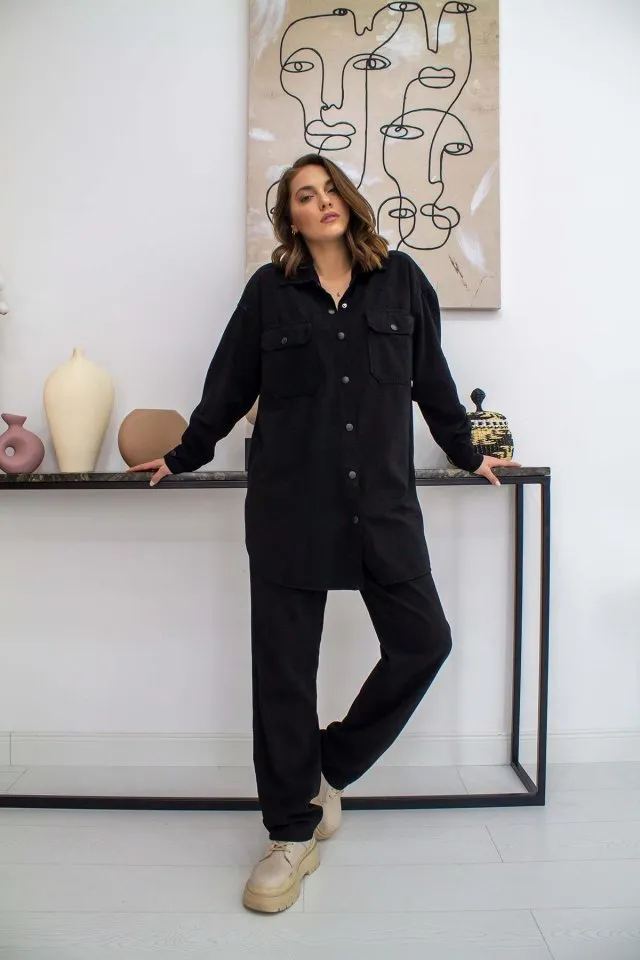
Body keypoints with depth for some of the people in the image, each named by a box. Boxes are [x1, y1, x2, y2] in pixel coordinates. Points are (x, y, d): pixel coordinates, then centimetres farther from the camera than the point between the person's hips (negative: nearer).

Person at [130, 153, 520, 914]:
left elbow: (431, 379, 16)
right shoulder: (269, 290, 6)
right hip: (288, 503, -1)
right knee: (284, 666, 3)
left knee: (423, 642, -1)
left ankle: (328, 770, 23)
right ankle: (292, 833, 22)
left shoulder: (401, 280, 9)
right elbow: (229, 386, 13)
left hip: (383, 500, 2)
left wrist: (466, 454, 22)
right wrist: (183, 458, 19)